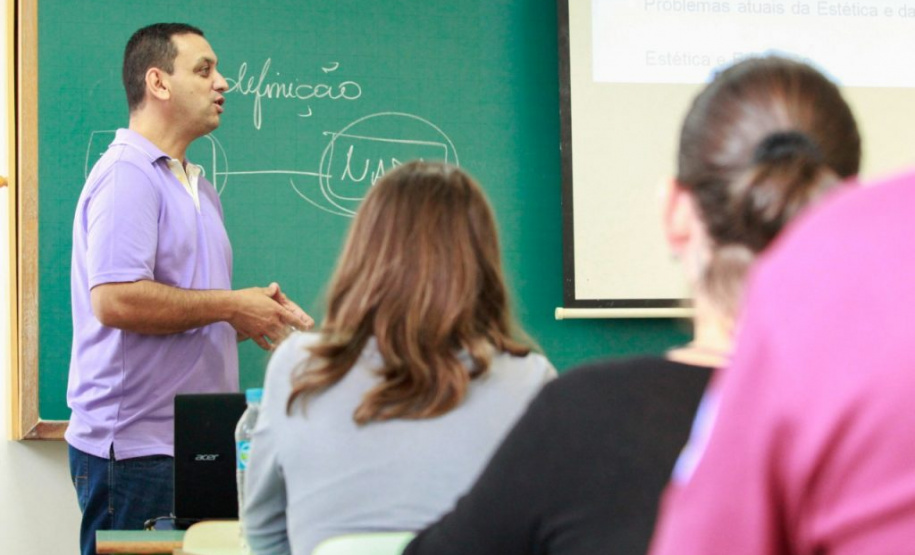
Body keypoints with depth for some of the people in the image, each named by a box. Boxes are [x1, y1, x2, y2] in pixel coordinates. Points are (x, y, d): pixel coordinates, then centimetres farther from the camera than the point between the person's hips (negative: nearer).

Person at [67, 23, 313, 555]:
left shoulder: (197, 185, 19)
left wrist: (258, 316, 6)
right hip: (135, 448, -9)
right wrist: (230, 305, -15)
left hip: (193, 445, 9)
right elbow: (115, 300, -25)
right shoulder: (127, 174, -12)